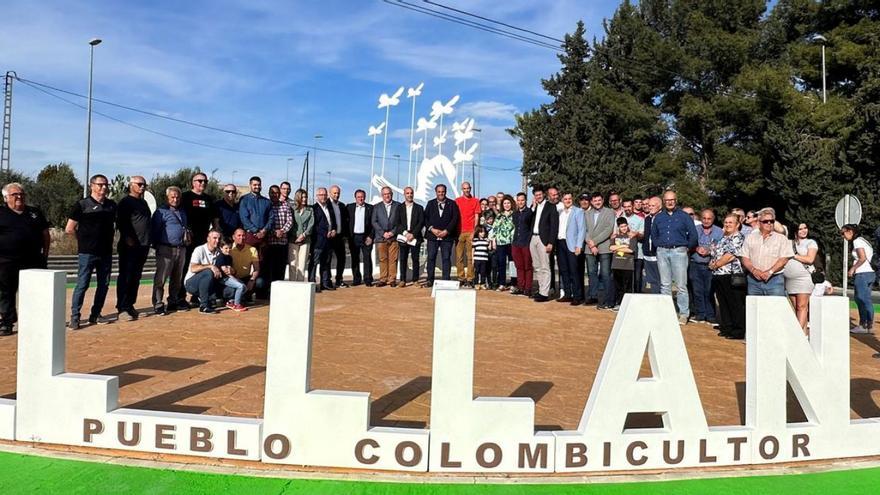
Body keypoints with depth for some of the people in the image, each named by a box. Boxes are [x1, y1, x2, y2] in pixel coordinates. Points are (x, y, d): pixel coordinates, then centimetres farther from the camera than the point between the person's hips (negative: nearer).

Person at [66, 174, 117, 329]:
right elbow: (69, 229, -4)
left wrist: (108, 237, 11)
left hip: (106, 252, 6)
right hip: (88, 252, -6)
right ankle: (74, 317, 2)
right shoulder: (82, 205, -5)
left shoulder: (111, 205, 10)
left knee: (104, 284, 9)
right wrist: (84, 239, 3)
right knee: (82, 284, -5)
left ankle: (95, 315, 20)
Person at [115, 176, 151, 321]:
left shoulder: (143, 203, 21)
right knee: (126, 277, -6)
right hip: (130, 245, -8)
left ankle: (130, 305, 19)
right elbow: (120, 221, -13)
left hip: (143, 246, 8)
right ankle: (122, 308, -4)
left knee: (136, 277, 11)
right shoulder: (126, 202, -4)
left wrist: (148, 241, 15)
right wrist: (127, 237, -23)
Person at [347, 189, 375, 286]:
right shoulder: (349, 207, 8)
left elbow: (373, 224, 1)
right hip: (353, 237, 2)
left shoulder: (370, 208, 4)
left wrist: (370, 236, -7)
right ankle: (356, 279, 14)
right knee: (355, 259, 6)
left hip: (366, 237, -2)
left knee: (367, 259, -3)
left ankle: (368, 280, 1)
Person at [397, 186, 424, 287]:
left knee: (415, 259, 1)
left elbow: (421, 223, 0)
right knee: (403, 259, 0)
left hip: (415, 237, 0)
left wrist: (413, 234, -11)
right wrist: (405, 233, -11)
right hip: (403, 237, 0)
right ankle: (402, 279, 3)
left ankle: (415, 279, 5)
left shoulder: (419, 208, 9)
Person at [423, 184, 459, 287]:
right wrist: (432, 229, -8)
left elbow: (455, 219, 0)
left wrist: (446, 231, -10)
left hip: (447, 235, -1)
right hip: (432, 235, 1)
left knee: (446, 258, -1)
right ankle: (429, 280, 7)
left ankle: (446, 281, 3)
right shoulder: (430, 204, 12)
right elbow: (425, 218, 7)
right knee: (431, 258, 1)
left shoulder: (452, 204, 7)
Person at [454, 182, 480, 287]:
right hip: (459, 231, 1)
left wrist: (474, 232, -5)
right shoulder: (457, 201, 10)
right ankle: (461, 278, 4)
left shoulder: (475, 201, 7)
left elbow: (477, 217, 4)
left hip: (471, 232, -1)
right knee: (459, 256, 0)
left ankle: (470, 279, -2)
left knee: (470, 257, -3)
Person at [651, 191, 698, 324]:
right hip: (662, 252, 4)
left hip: (679, 251, -3)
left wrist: (687, 248, 2)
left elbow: (693, 235, 2)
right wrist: (659, 245, 13)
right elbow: (653, 234, 24)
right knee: (665, 284, 6)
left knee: (681, 285, -5)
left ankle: (683, 314, 0)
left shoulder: (684, 216, 3)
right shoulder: (658, 217, 13)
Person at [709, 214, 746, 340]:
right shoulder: (723, 238, 20)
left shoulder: (738, 238, -7)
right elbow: (716, 253, 28)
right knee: (723, 304, 13)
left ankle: (739, 331, 3)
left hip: (731, 276, -9)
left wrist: (715, 264, -8)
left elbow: (730, 256, -16)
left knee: (735, 305, -3)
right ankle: (726, 328, 22)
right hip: (719, 276, 9)